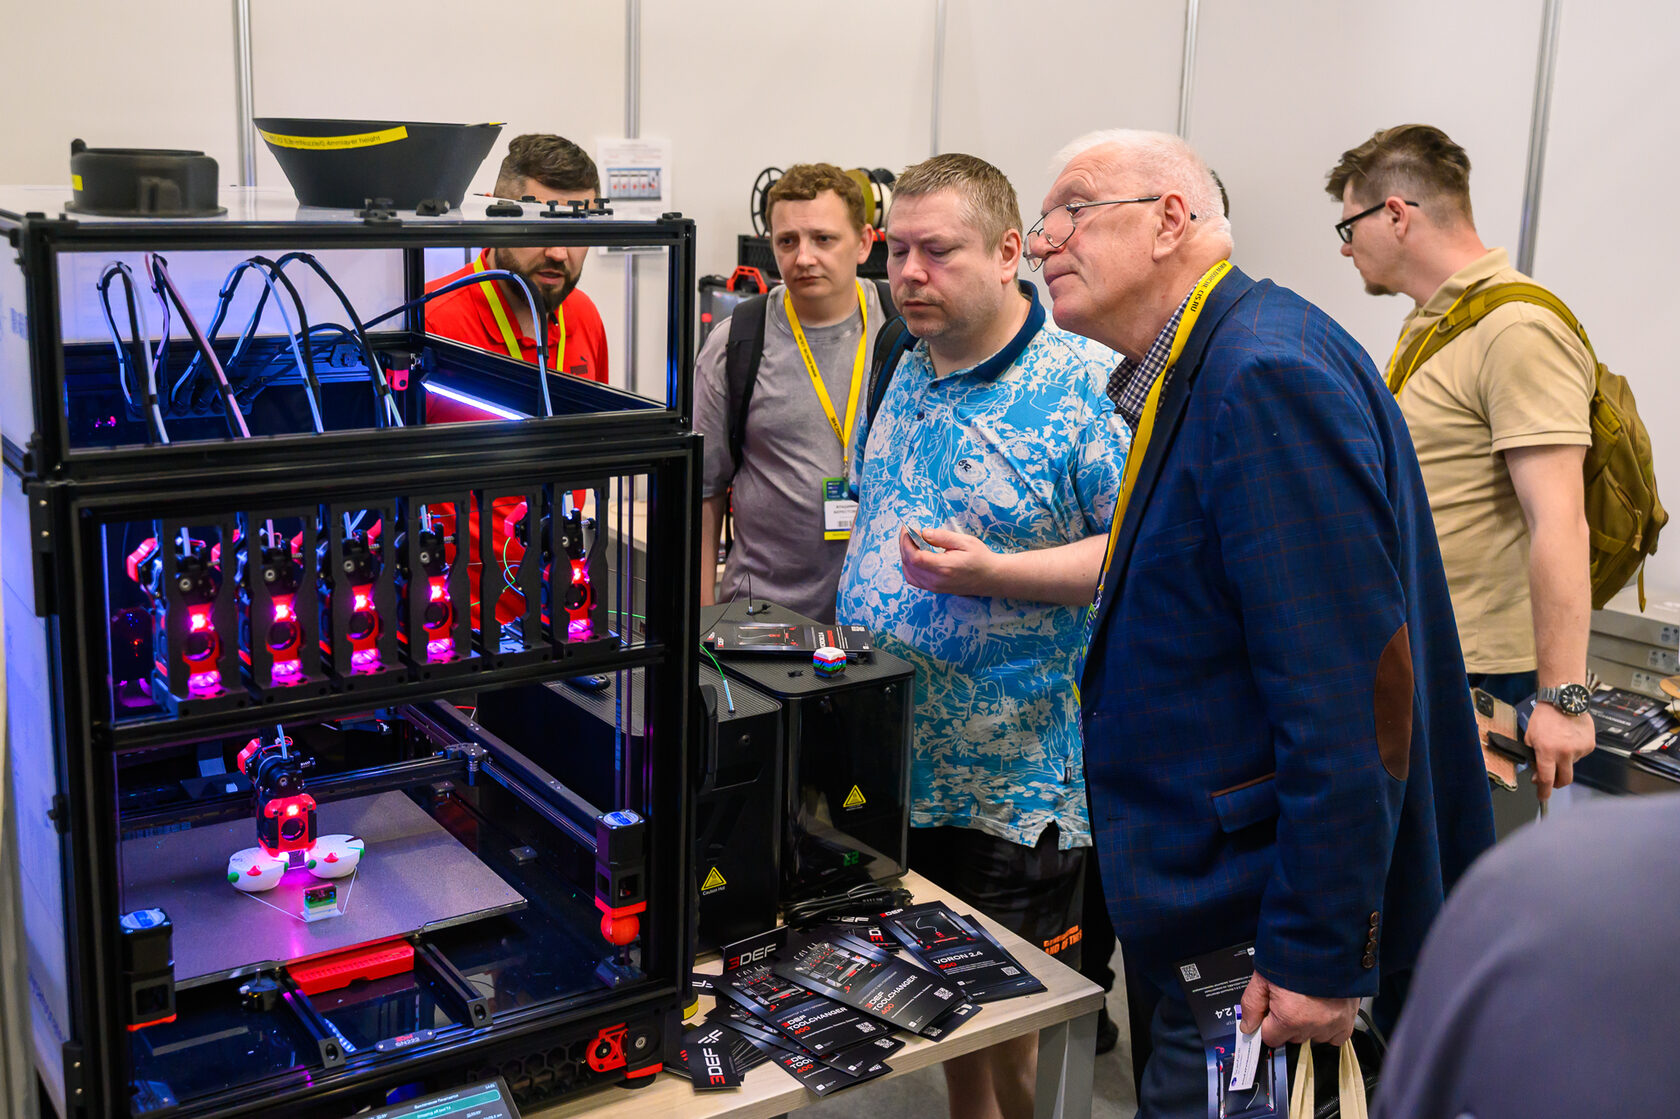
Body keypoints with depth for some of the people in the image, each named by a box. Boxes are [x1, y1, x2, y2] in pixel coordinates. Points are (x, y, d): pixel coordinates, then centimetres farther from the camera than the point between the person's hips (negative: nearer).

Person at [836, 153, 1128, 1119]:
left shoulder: (1085, 386, -15)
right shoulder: (911, 372, 10)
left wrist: (991, 574, -26)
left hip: (1016, 784, -7)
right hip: (889, 768, 7)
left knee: (1016, 1032, 6)